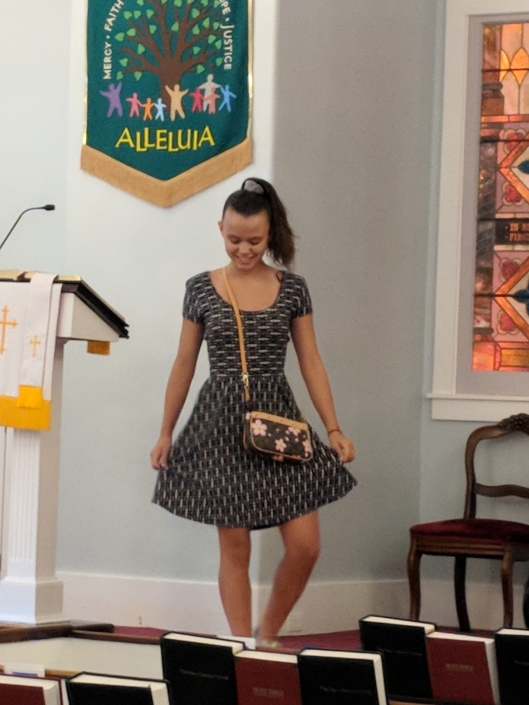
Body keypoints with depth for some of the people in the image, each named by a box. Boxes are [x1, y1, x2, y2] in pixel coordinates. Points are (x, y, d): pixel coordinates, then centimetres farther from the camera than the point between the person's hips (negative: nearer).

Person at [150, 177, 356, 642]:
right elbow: (184, 365, 8)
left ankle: (269, 635, 17)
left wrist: (334, 430, -1)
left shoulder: (292, 289, 4)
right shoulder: (202, 289, 2)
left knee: (305, 545, -4)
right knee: (235, 546, 1)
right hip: (222, 424, -1)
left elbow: (311, 363, 6)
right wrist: (165, 434, 9)